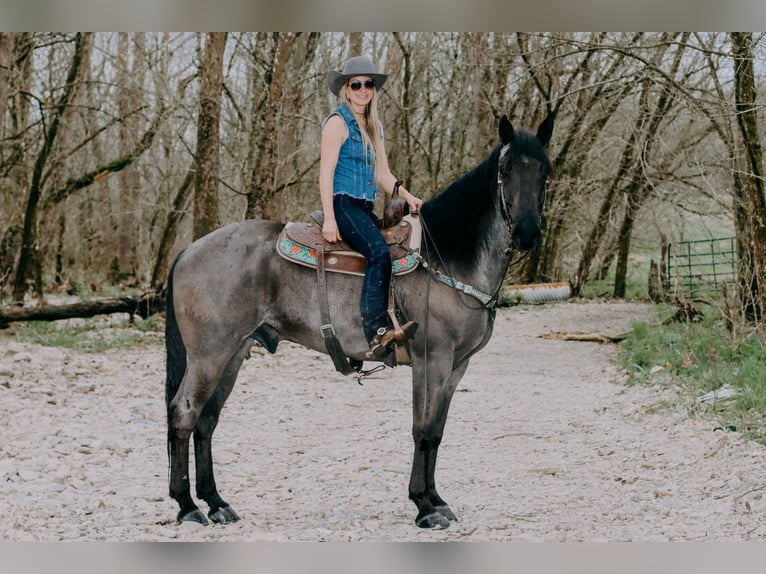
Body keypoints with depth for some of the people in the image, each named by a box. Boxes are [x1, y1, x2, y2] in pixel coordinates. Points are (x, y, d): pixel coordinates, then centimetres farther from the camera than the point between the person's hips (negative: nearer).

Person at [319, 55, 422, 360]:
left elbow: (383, 173, 22)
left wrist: (407, 196, 4)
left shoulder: (374, 126, 20)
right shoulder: (338, 122, -4)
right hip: (343, 204, -9)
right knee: (379, 252, -30)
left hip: (365, 208, 9)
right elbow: (326, 172, -10)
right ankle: (378, 331, -39)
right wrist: (329, 219, -17)